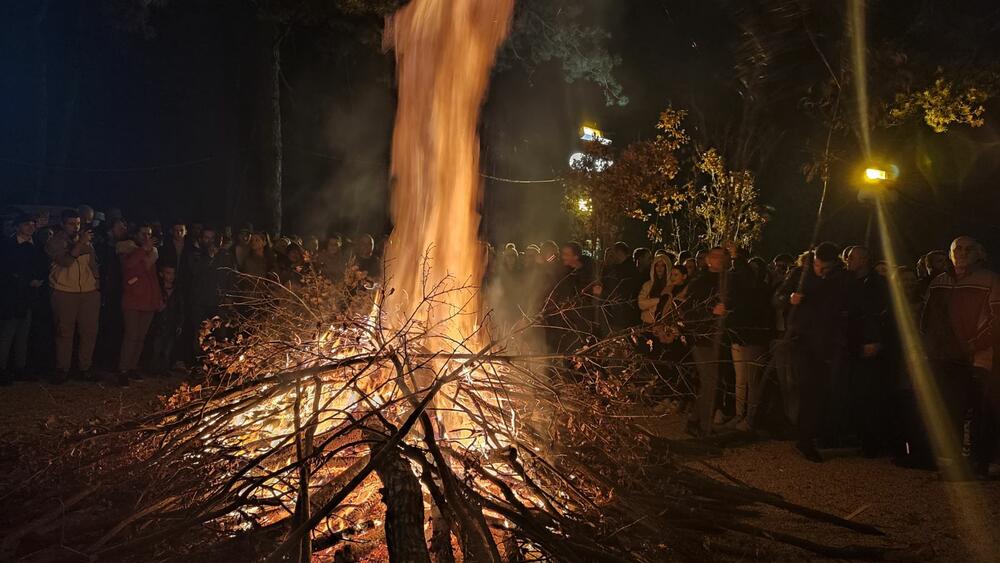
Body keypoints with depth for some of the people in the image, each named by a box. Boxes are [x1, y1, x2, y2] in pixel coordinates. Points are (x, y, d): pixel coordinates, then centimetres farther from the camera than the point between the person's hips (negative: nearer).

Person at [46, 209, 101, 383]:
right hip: (64, 292, -3)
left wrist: (98, 284, 11)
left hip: (90, 292, 4)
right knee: (64, 332, 0)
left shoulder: (86, 241, 12)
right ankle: (62, 369, 7)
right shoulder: (55, 242, -1)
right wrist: (80, 243, -21)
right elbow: (65, 261, -16)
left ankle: (84, 367, 12)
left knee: (89, 331, 2)